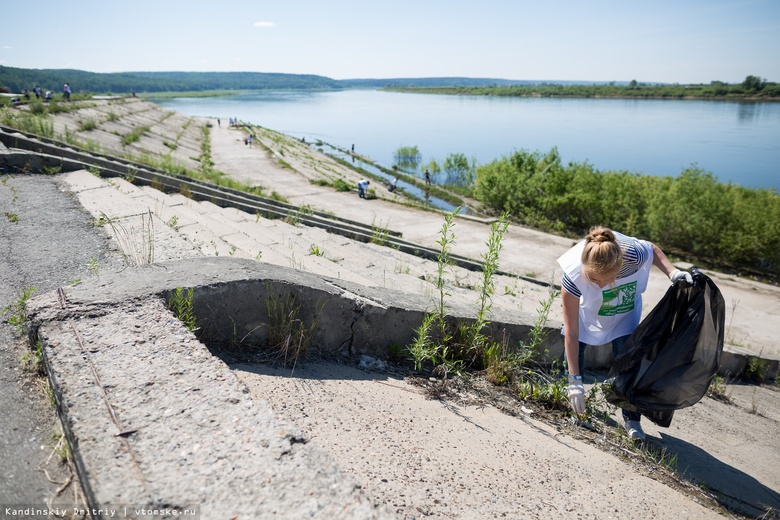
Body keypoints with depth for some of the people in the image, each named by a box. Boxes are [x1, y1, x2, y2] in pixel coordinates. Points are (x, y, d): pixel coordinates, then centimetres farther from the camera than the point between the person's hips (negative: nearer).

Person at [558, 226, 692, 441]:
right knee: (573, 353, -6)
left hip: (625, 314, 1)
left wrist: (673, 273, -28)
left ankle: (631, 419, 9)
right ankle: (572, 401, 20)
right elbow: (571, 332, -34)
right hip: (587, 311, 0)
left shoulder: (634, 254, -41)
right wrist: (575, 380, -32)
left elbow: (653, 249, -11)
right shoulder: (573, 276, -42)